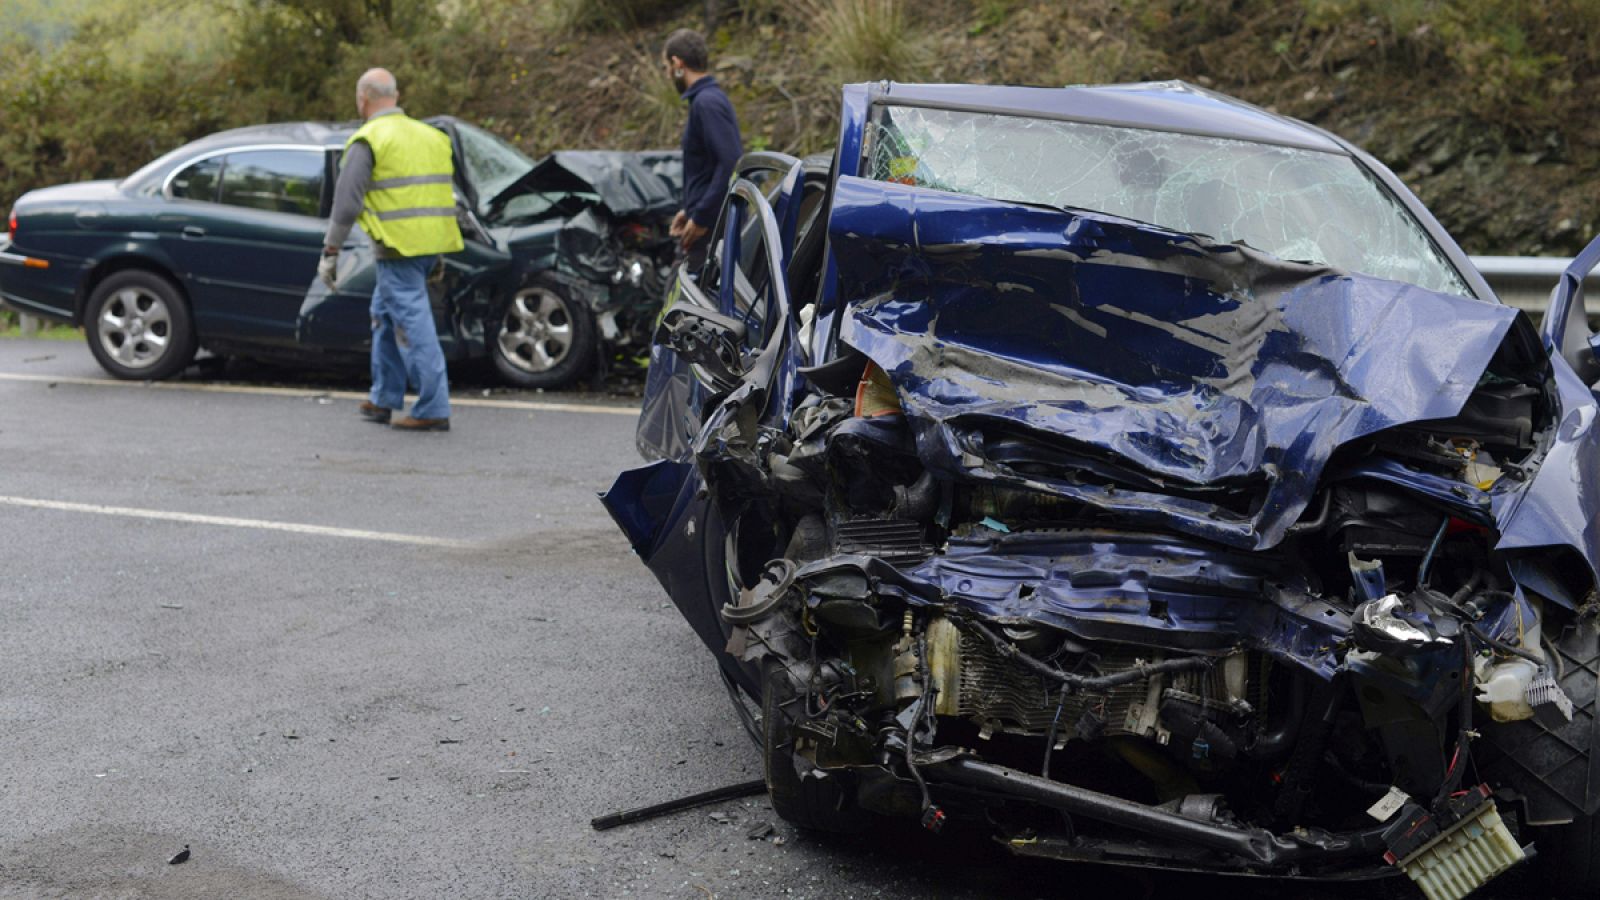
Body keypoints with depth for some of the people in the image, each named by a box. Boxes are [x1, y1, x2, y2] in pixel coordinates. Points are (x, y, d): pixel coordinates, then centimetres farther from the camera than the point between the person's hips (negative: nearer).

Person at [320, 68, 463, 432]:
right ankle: (383, 401, 26)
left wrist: (330, 252, -7)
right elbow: (446, 194, 18)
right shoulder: (430, 135, 16)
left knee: (413, 327, -6)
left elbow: (346, 201, -11)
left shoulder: (367, 141, -6)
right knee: (385, 314, 21)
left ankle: (433, 409, -7)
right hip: (431, 243, 8)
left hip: (397, 248, -8)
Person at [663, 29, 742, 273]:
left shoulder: (707, 103, -16)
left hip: (711, 231, -10)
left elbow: (731, 164, -25)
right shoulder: (712, 98, 16)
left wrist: (701, 217, -21)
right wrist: (690, 209, 20)